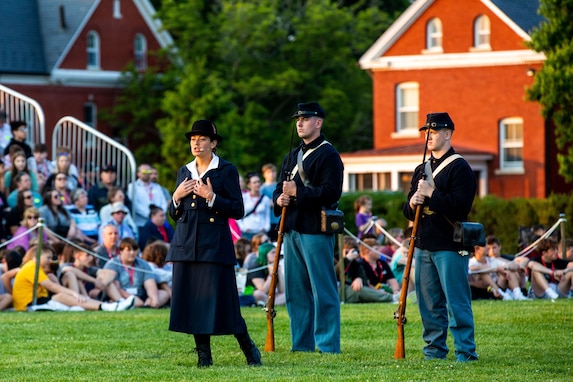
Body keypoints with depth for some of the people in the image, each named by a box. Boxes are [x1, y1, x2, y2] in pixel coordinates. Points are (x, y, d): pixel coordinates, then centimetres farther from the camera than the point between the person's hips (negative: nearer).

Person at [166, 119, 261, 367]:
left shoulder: (226, 170, 0)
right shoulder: (184, 172, 15)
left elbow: (237, 210, -5)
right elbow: (174, 215, 18)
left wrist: (211, 198, -16)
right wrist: (176, 197, -1)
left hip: (214, 244, -5)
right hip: (186, 244, 5)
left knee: (219, 299, -7)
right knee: (192, 299, 2)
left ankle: (249, 349, 9)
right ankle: (203, 355, 9)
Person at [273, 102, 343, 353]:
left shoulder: (328, 155, -5)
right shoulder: (293, 156, 20)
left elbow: (331, 192, -15)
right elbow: (280, 188, 24)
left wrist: (298, 192, -19)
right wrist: (279, 199, 1)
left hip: (316, 231, -8)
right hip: (292, 229, 8)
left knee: (323, 291, -6)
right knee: (295, 291, 11)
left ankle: (328, 346, -3)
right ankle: (302, 344, 17)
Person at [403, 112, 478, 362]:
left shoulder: (460, 168, -5)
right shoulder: (421, 170, 18)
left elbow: (460, 206, -17)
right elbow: (408, 211, 19)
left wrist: (431, 194, -16)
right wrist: (412, 203, -4)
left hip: (450, 246, -7)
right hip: (423, 245, 7)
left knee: (456, 302, -7)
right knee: (428, 303, 10)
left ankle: (465, 351, -4)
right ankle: (434, 349, 17)